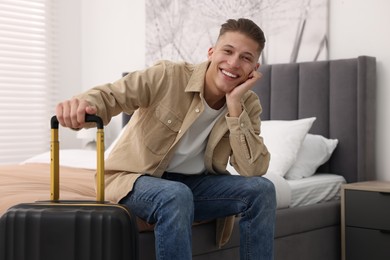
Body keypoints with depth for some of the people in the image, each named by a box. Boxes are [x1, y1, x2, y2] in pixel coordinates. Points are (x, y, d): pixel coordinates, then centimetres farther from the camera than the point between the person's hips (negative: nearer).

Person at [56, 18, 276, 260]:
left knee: (262, 189, -17)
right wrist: (83, 105, -45)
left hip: (195, 183, 4)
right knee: (177, 196, -36)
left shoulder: (248, 104, -7)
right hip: (137, 179, -4)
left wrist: (235, 105, -24)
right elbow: (108, 95, -20)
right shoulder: (167, 76, -18)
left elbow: (254, 170, -17)